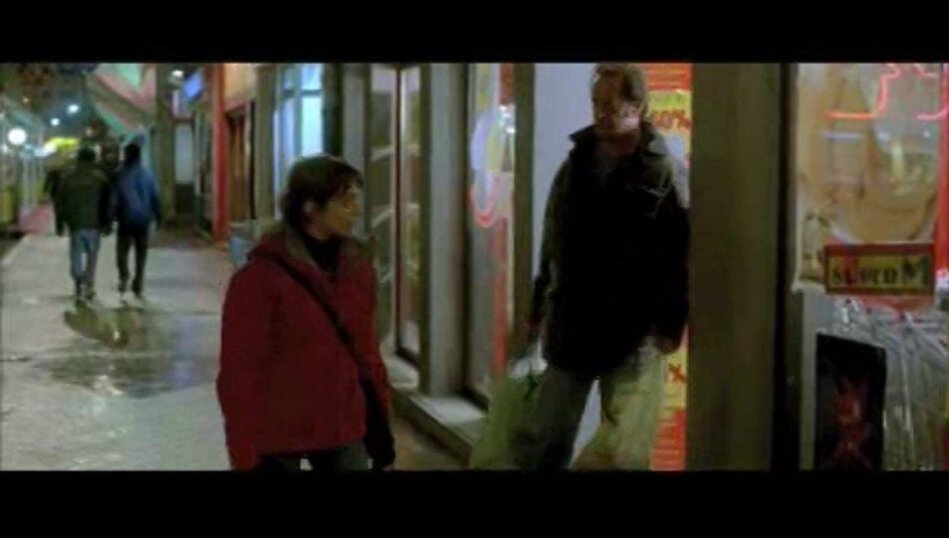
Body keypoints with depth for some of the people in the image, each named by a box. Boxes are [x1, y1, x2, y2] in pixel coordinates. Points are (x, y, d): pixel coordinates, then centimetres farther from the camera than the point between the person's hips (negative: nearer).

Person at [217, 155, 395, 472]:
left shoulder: (357, 267, 4)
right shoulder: (261, 277, -13)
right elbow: (239, 372, -12)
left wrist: (380, 428, 10)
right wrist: (244, 457, -12)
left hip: (343, 432, 5)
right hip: (277, 438, -5)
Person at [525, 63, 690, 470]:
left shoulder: (662, 172, -8)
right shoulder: (576, 162, 9)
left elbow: (678, 253, -12)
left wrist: (670, 325, -17)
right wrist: (538, 308, 13)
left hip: (630, 330, -5)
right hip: (569, 325, 5)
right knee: (549, 439, 9)